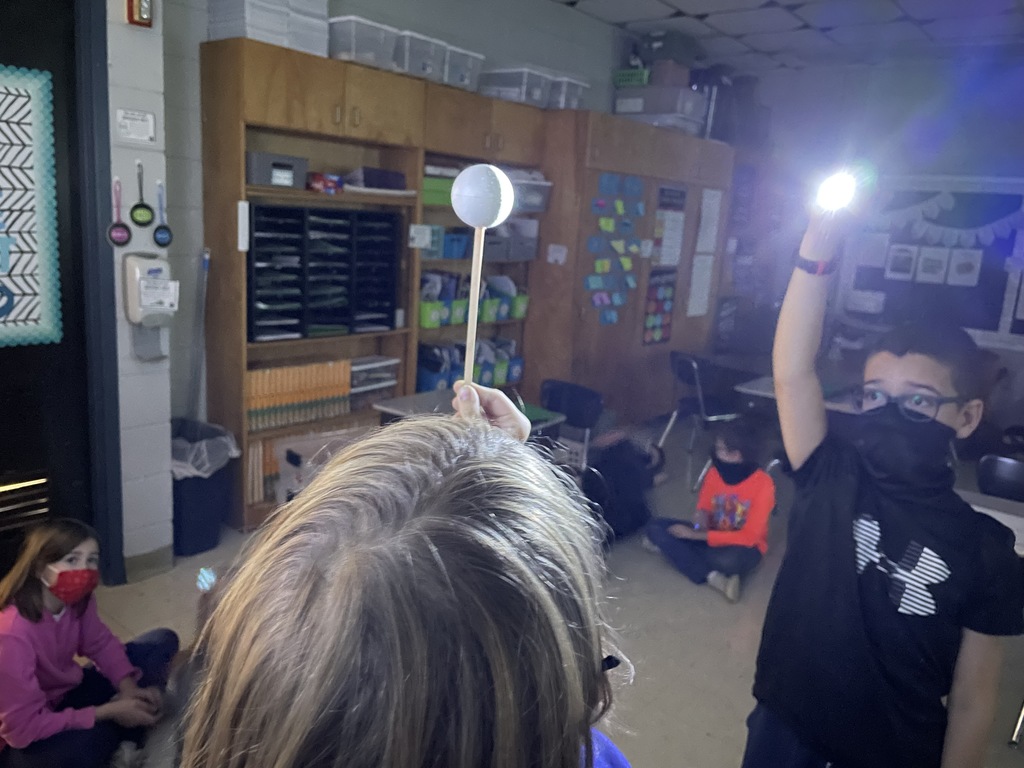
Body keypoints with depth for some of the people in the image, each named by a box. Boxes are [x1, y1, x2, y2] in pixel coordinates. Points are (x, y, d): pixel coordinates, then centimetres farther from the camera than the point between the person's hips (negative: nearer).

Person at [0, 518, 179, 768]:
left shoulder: (78, 599, -13)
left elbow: (100, 643, 2)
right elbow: (24, 728, -32)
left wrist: (129, 688, -16)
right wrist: (109, 712, -29)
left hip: (66, 694, 7)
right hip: (24, 742, -7)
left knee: (163, 642, -1)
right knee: (83, 747, -40)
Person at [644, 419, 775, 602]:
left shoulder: (763, 484, -21)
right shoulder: (714, 473, -6)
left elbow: (749, 536, -22)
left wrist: (696, 536, -24)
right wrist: (702, 517, -19)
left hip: (742, 546, -6)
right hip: (711, 538, 6)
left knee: (729, 560, -42)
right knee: (655, 527, -16)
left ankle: (674, 549, -18)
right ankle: (713, 577, -25)